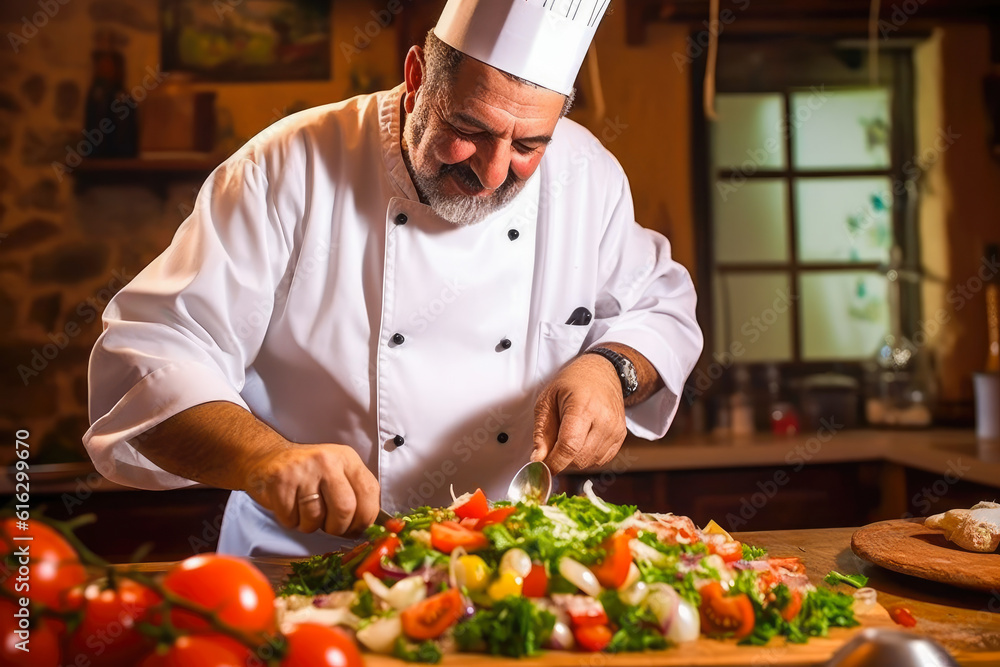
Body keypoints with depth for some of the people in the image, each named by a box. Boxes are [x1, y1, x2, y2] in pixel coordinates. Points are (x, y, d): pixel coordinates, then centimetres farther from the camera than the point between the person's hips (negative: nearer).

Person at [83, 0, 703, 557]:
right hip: (302, 558, -2)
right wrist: (265, 458, -35)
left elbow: (661, 305, 12)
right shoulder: (292, 169, -13)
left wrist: (609, 369, -11)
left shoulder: (586, 173, -2)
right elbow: (152, 357, -16)